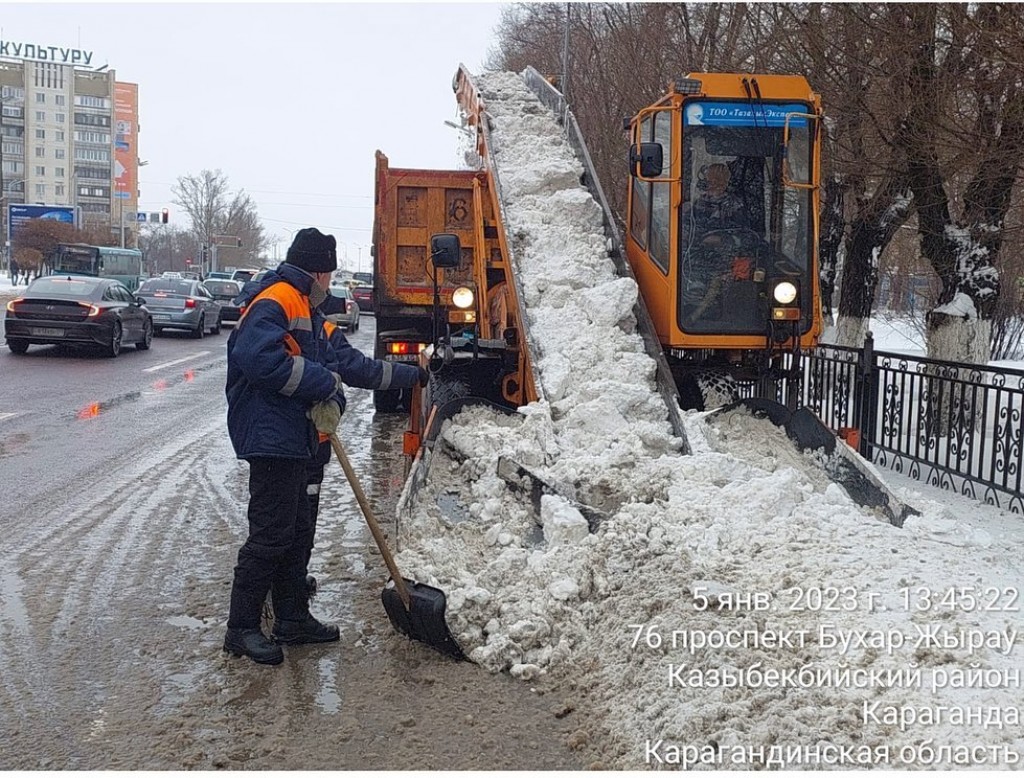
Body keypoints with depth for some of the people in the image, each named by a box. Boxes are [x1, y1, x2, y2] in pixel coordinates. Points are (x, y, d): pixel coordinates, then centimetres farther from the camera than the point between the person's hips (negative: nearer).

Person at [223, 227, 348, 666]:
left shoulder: (303, 307, 20)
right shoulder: (275, 303, -14)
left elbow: (326, 360, 16)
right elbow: (258, 357, -30)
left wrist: (330, 402, -7)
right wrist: (324, 382, -21)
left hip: (292, 438, 11)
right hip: (270, 436, -11)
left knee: (297, 531, 17)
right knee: (270, 534, -7)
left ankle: (293, 619, 27)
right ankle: (241, 629, 2)